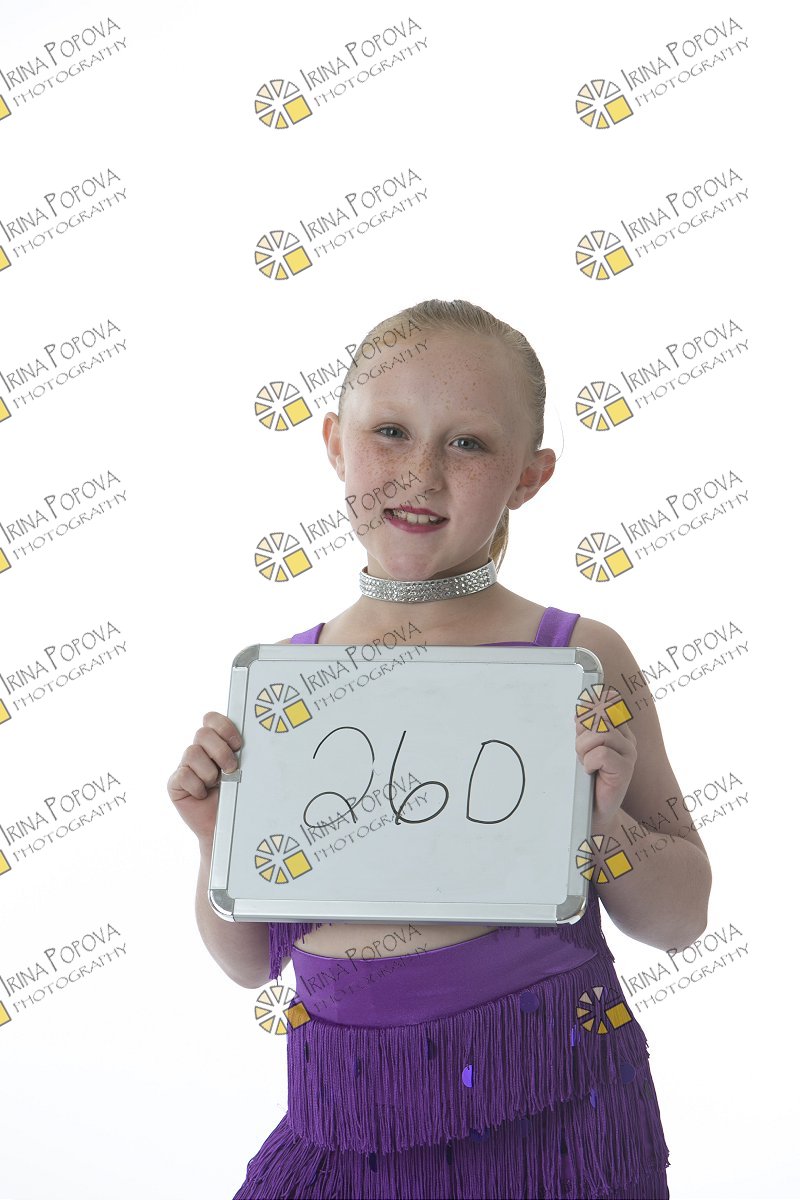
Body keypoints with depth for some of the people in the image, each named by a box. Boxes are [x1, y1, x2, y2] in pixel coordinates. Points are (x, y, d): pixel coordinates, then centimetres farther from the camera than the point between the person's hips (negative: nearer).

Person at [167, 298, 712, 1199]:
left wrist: (603, 822, -15)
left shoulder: (577, 660, -5)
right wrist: (218, 840, -8)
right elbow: (250, 963, 9)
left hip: (549, 1117, -2)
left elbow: (679, 920, 3)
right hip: (345, 1127, 2)